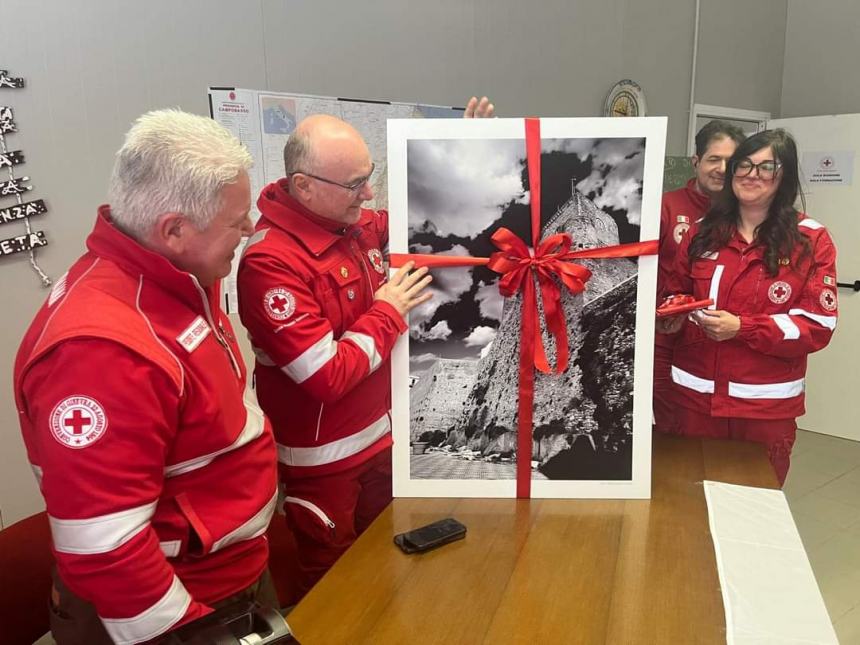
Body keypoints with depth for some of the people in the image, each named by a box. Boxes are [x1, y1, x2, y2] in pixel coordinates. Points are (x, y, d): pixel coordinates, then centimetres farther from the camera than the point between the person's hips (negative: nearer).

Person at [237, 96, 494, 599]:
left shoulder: (359, 224, -3)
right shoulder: (271, 262, -26)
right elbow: (329, 378, -30)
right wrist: (389, 312, -18)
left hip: (379, 436, 7)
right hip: (322, 460, -7)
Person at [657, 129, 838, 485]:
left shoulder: (811, 239, -5)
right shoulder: (703, 231, 5)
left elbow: (818, 325, -10)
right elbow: (677, 293, 16)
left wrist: (742, 327, -21)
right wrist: (672, 316, -7)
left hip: (767, 402, -2)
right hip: (696, 392, 3)